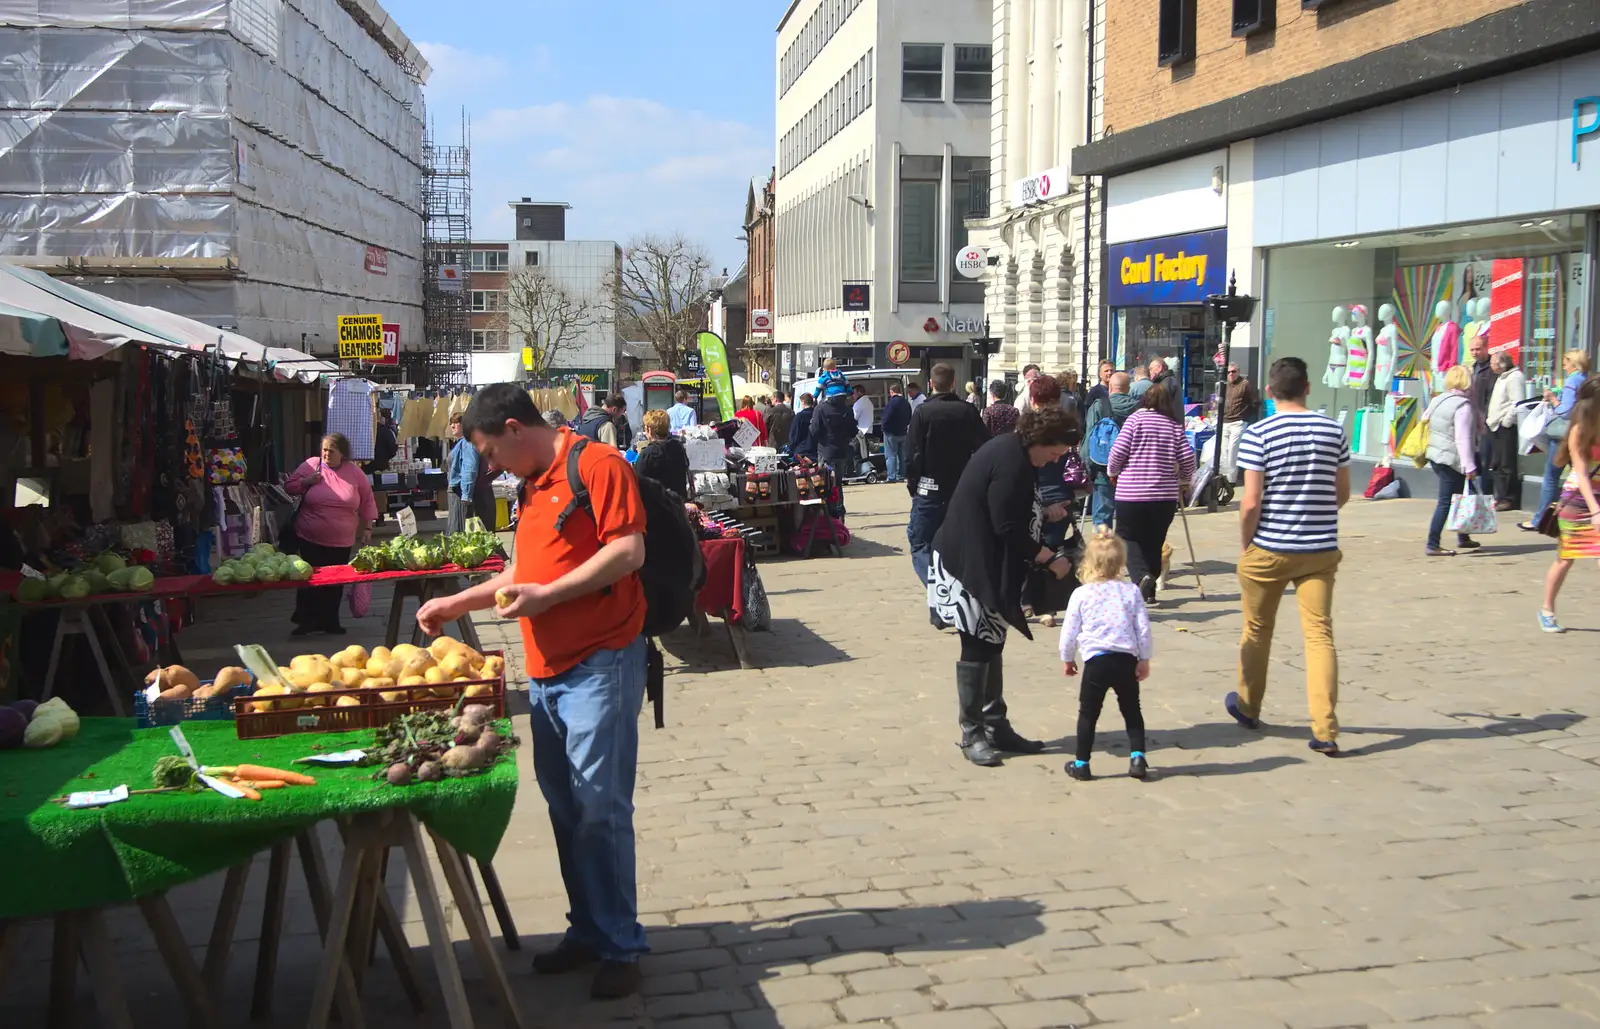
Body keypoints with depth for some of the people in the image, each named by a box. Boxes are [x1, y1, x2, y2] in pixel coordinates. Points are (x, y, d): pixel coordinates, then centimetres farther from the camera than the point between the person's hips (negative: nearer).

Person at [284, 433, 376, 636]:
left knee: (335, 583, 7)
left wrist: (367, 528, 6)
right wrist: (307, 481, -13)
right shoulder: (311, 465, -2)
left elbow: (367, 501, 8)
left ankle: (330, 621, 19)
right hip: (311, 539, -1)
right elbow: (289, 487, 5)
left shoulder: (354, 472, 0)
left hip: (341, 541, 1)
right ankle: (306, 621, 7)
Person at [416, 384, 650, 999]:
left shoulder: (596, 465, -9)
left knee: (600, 808, -7)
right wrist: (457, 604, 20)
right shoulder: (533, 486, 19)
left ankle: (620, 947, 3)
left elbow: (628, 551, -19)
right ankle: (588, 930, 22)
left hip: (600, 665, -9)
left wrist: (546, 595, -19)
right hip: (547, 671, 9)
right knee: (565, 807, 11)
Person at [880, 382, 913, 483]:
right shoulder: (906, 403, 5)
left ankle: (891, 477, -7)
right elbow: (909, 419, 11)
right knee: (902, 455, 14)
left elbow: (886, 418, -20)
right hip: (903, 433, 7)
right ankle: (901, 476, 17)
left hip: (891, 433, -7)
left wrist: (884, 427, -3)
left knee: (890, 456, -3)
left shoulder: (891, 402, -18)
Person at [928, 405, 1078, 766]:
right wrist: (1050, 559, -16)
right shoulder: (1012, 461, -21)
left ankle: (995, 726, 21)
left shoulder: (1011, 451, 9)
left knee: (990, 644, 14)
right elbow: (1008, 528, -23)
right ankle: (972, 734, 5)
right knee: (977, 647, -4)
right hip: (970, 564, -11)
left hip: (984, 562, 11)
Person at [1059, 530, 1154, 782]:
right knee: (1132, 711, 16)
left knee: (1088, 713, 10)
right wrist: (1145, 660, 13)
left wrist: (1068, 658, 17)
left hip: (1096, 660, -2)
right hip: (1126, 660, 2)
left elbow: (1070, 631, 1)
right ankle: (1137, 757, 7)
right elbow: (1143, 629, 2)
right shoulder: (1131, 592, 1)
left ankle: (1081, 763, 15)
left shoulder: (1081, 594, -4)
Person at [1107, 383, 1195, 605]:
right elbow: (1187, 458, 2)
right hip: (1166, 495, 3)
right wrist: (1184, 481, 20)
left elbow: (1118, 451, -8)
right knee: (1154, 542, 14)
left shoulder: (1135, 419, -2)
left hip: (1132, 494, -3)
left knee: (1128, 537, 6)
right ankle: (1149, 591, 16)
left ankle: (1141, 576, -19)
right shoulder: (1175, 425, 6)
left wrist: (1113, 472, 11)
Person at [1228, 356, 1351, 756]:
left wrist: (1245, 543, 1)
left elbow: (1251, 502, -13)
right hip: (1321, 549, 2)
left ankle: (1248, 707, 34)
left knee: (1257, 630, 16)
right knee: (1319, 634, 2)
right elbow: (1342, 493, 9)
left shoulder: (1259, 433, -10)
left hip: (1269, 548, -2)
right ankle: (1325, 731, -5)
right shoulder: (1333, 430, 1)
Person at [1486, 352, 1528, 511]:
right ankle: (1499, 497, 19)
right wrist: (1490, 420, 18)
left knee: (1508, 465, -7)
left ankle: (1509, 499, -4)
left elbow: (1517, 403, -20)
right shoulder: (1502, 377, 21)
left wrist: (1506, 421, -19)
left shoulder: (1515, 377, -11)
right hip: (1497, 427, 11)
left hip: (1507, 428, -11)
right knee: (1496, 465, 13)